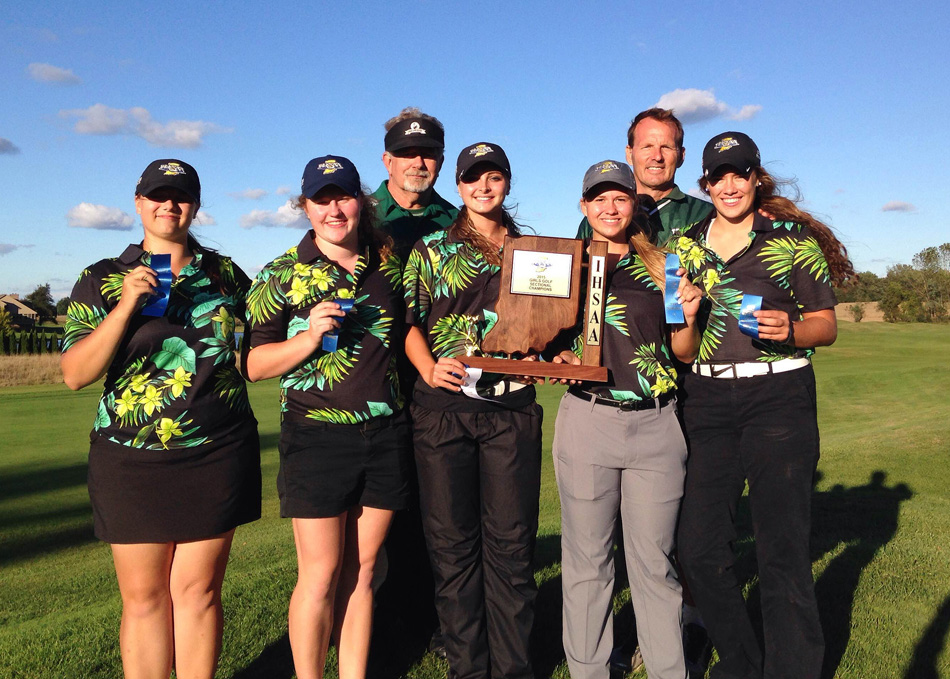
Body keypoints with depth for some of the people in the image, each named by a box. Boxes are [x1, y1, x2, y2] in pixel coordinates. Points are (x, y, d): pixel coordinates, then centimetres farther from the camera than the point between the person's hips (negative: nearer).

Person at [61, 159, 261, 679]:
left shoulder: (225, 274, 8)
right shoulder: (101, 280, 4)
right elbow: (75, 374, -7)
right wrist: (127, 303, -15)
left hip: (217, 458, 1)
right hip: (131, 461, 0)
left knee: (198, 591, 8)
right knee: (143, 597, 9)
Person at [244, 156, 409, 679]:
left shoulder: (386, 265, 10)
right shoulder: (282, 275, -1)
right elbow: (254, 364, -4)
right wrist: (311, 334, -18)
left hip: (384, 434, 4)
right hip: (317, 438, -3)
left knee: (362, 570, 11)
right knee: (321, 575, 2)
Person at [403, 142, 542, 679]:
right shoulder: (432, 248, 9)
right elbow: (409, 322, 5)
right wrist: (429, 368, -12)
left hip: (513, 408, 1)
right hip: (444, 407, 0)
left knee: (511, 542, 3)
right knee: (453, 542, 5)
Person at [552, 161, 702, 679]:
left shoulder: (660, 267, 10)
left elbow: (684, 352, 13)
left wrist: (688, 318, -6)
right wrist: (552, 358, -10)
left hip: (655, 423, 1)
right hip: (587, 418, 0)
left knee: (654, 558, 7)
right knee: (587, 557, 6)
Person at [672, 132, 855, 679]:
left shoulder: (792, 238, 3)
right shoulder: (685, 244, 12)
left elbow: (826, 325, 3)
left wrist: (790, 330, -17)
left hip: (779, 395, -3)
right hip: (708, 402, 4)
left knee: (782, 550, -3)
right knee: (700, 547, 4)